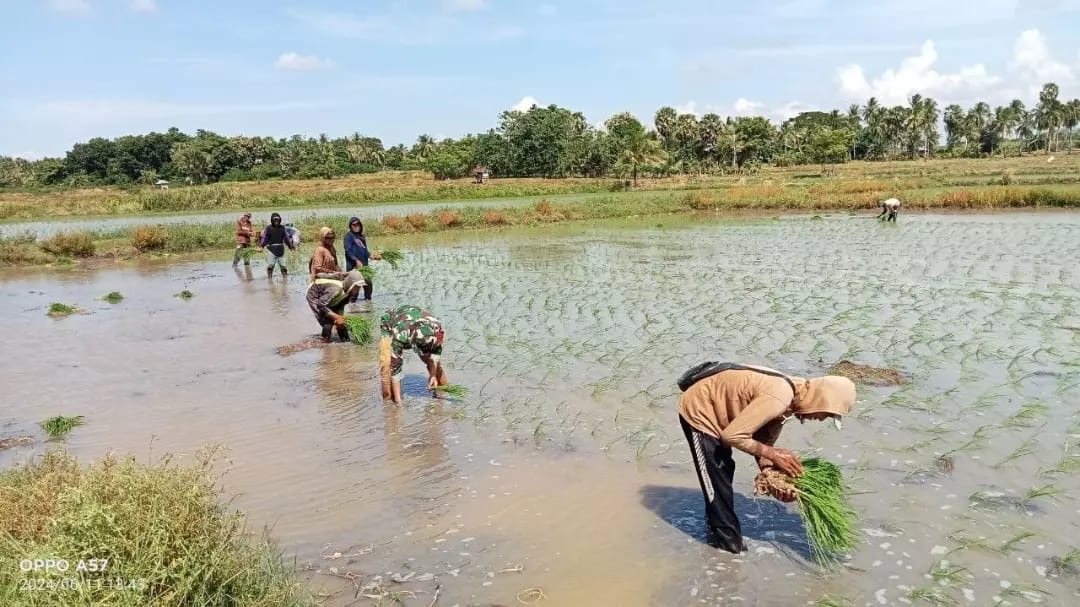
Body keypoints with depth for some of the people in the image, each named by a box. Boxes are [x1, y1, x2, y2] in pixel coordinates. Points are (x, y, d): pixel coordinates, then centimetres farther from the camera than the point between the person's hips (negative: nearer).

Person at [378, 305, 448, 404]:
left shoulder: (436, 327, -36)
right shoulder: (400, 336, -45)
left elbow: (435, 352, -14)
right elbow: (395, 368, -38)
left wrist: (433, 375, -13)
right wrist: (398, 400, -36)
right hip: (389, 326, -3)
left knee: (434, 359, -4)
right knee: (388, 364, -22)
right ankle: (389, 398, -8)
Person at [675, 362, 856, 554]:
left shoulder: (788, 399, -1)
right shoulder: (778, 398, -32)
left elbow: (763, 441, 6)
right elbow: (732, 435, -30)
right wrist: (773, 453, -21)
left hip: (714, 408, 10)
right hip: (698, 409, -10)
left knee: (724, 470, 22)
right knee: (716, 478, 0)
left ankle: (718, 525, 39)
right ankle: (728, 537, 15)